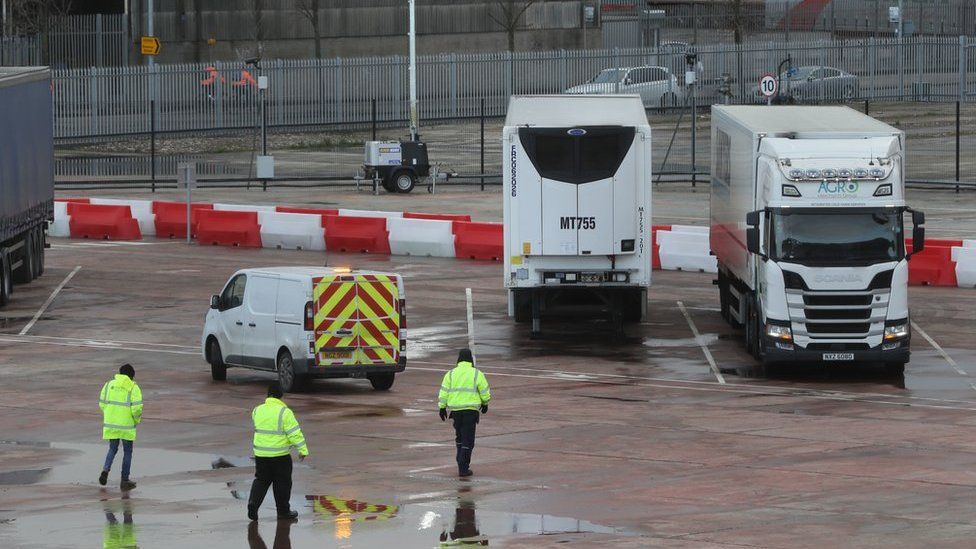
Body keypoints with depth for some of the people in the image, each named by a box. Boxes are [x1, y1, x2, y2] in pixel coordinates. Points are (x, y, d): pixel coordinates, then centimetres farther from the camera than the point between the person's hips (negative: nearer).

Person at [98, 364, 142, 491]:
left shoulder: (109, 385, 4)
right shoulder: (133, 388, -7)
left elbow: (102, 404, 4)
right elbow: (137, 408, -14)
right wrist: (137, 420, 4)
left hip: (110, 423, 3)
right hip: (127, 425, -3)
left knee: (113, 449, 20)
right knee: (127, 452, 10)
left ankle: (106, 470, -5)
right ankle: (124, 481, 14)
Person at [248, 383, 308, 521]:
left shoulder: (257, 411, 2)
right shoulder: (284, 412, -14)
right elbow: (295, 433, -15)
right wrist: (303, 450, -9)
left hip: (261, 454, 4)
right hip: (280, 455, -4)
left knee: (261, 480, 15)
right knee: (282, 483, 9)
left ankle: (253, 503, -4)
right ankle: (283, 511, 16)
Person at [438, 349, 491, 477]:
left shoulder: (451, 374, 3)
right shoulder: (477, 374, -3)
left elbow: (444, 393, 1)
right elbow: (485, 392, 2)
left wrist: (442, 408, 8)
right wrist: (485, 403, 20)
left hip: (455, 409, 3)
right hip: (471, 410, -3)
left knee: (460, 437, 21)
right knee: (467, 440, 0)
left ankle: (462, 463, 25)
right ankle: (463, 468, -6)